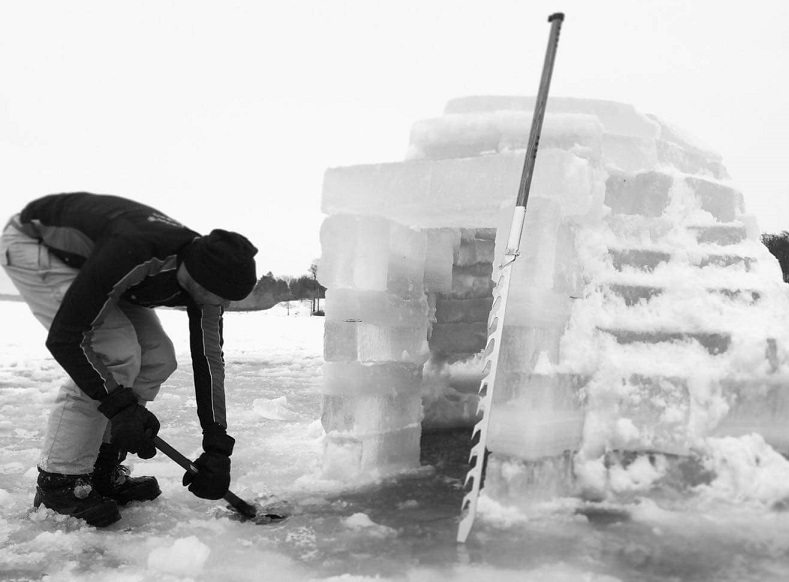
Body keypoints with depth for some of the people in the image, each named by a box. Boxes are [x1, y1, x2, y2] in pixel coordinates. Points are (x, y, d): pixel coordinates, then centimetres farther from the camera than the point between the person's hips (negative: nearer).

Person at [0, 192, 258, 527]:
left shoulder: (206, 273, -18)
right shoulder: (134, 254, -41)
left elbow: (209, 361, -12)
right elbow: (64, 338, -35)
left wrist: (216, 449, -13)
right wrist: (120, 406, -35)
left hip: (87, 260, 8)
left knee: (157, 358, -4)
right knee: (116, 353, -23)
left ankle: (100, 471, 9)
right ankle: (59, 482, -9)